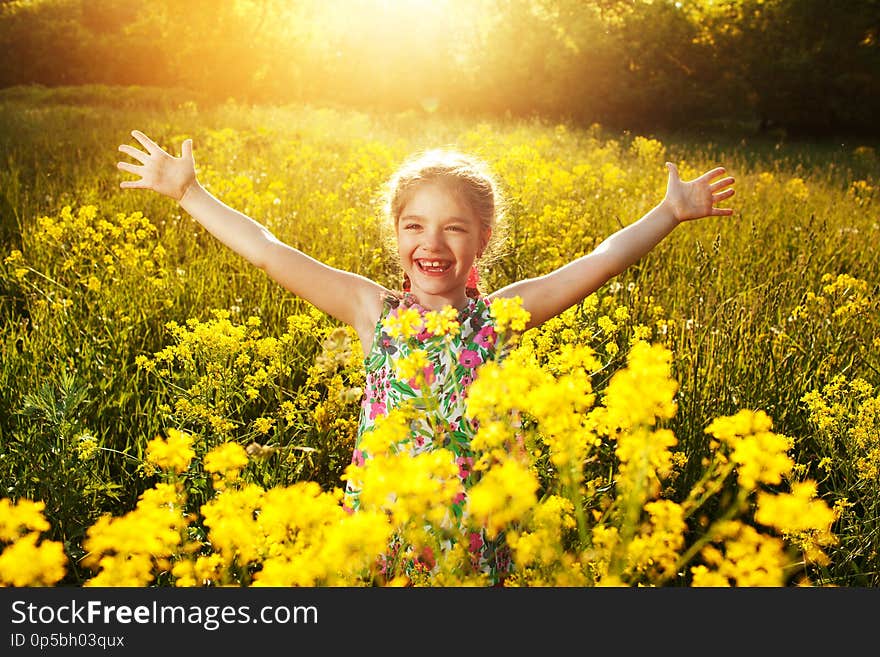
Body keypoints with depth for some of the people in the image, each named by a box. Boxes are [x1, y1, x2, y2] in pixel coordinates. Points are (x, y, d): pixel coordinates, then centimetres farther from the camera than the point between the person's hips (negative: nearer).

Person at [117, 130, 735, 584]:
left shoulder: (498, 316, -3)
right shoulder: (374, 312, -3)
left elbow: (603, 259, -2)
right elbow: (268, 251, -4)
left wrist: (671, 210, -3)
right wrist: (189, 192, -3)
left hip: (473, 543, 0)